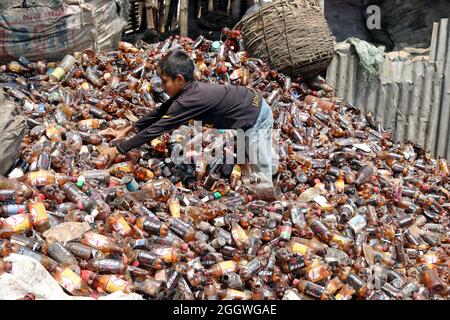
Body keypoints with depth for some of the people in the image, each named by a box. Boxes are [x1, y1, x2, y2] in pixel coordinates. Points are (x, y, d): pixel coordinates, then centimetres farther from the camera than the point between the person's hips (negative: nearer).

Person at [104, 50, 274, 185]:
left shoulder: (188, 100, -28)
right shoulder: (190, 89, 0)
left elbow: (156, 129, -25)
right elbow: (159, 112, 11)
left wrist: (118, 149, -19)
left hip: (256, 117, -10)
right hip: (253, 106, 10)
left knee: (260, 172, -5)